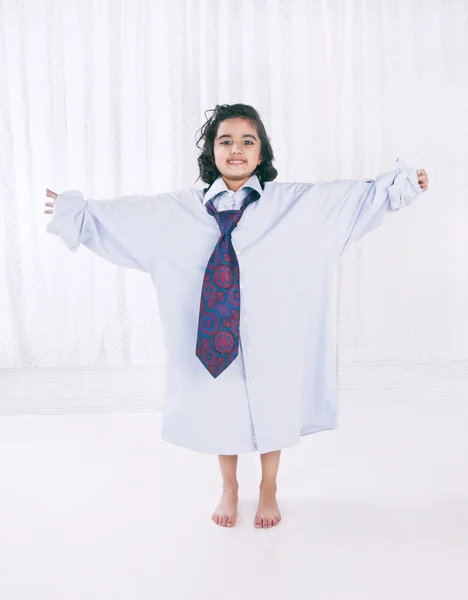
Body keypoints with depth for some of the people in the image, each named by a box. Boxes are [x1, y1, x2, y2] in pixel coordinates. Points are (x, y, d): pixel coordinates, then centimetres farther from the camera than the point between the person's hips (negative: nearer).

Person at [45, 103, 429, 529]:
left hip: (270, 330, 0)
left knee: (271, 407, 14)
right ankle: (229, 488, 41)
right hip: (215, 329, 1)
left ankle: (268, 490, 40)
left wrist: (400, 186, -10)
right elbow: (120, 214, 5)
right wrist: (74, 211, 6)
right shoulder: (179, 210, -1)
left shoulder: (294, 203, -3)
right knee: (219, 406, 15)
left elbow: (353, 197, -4)